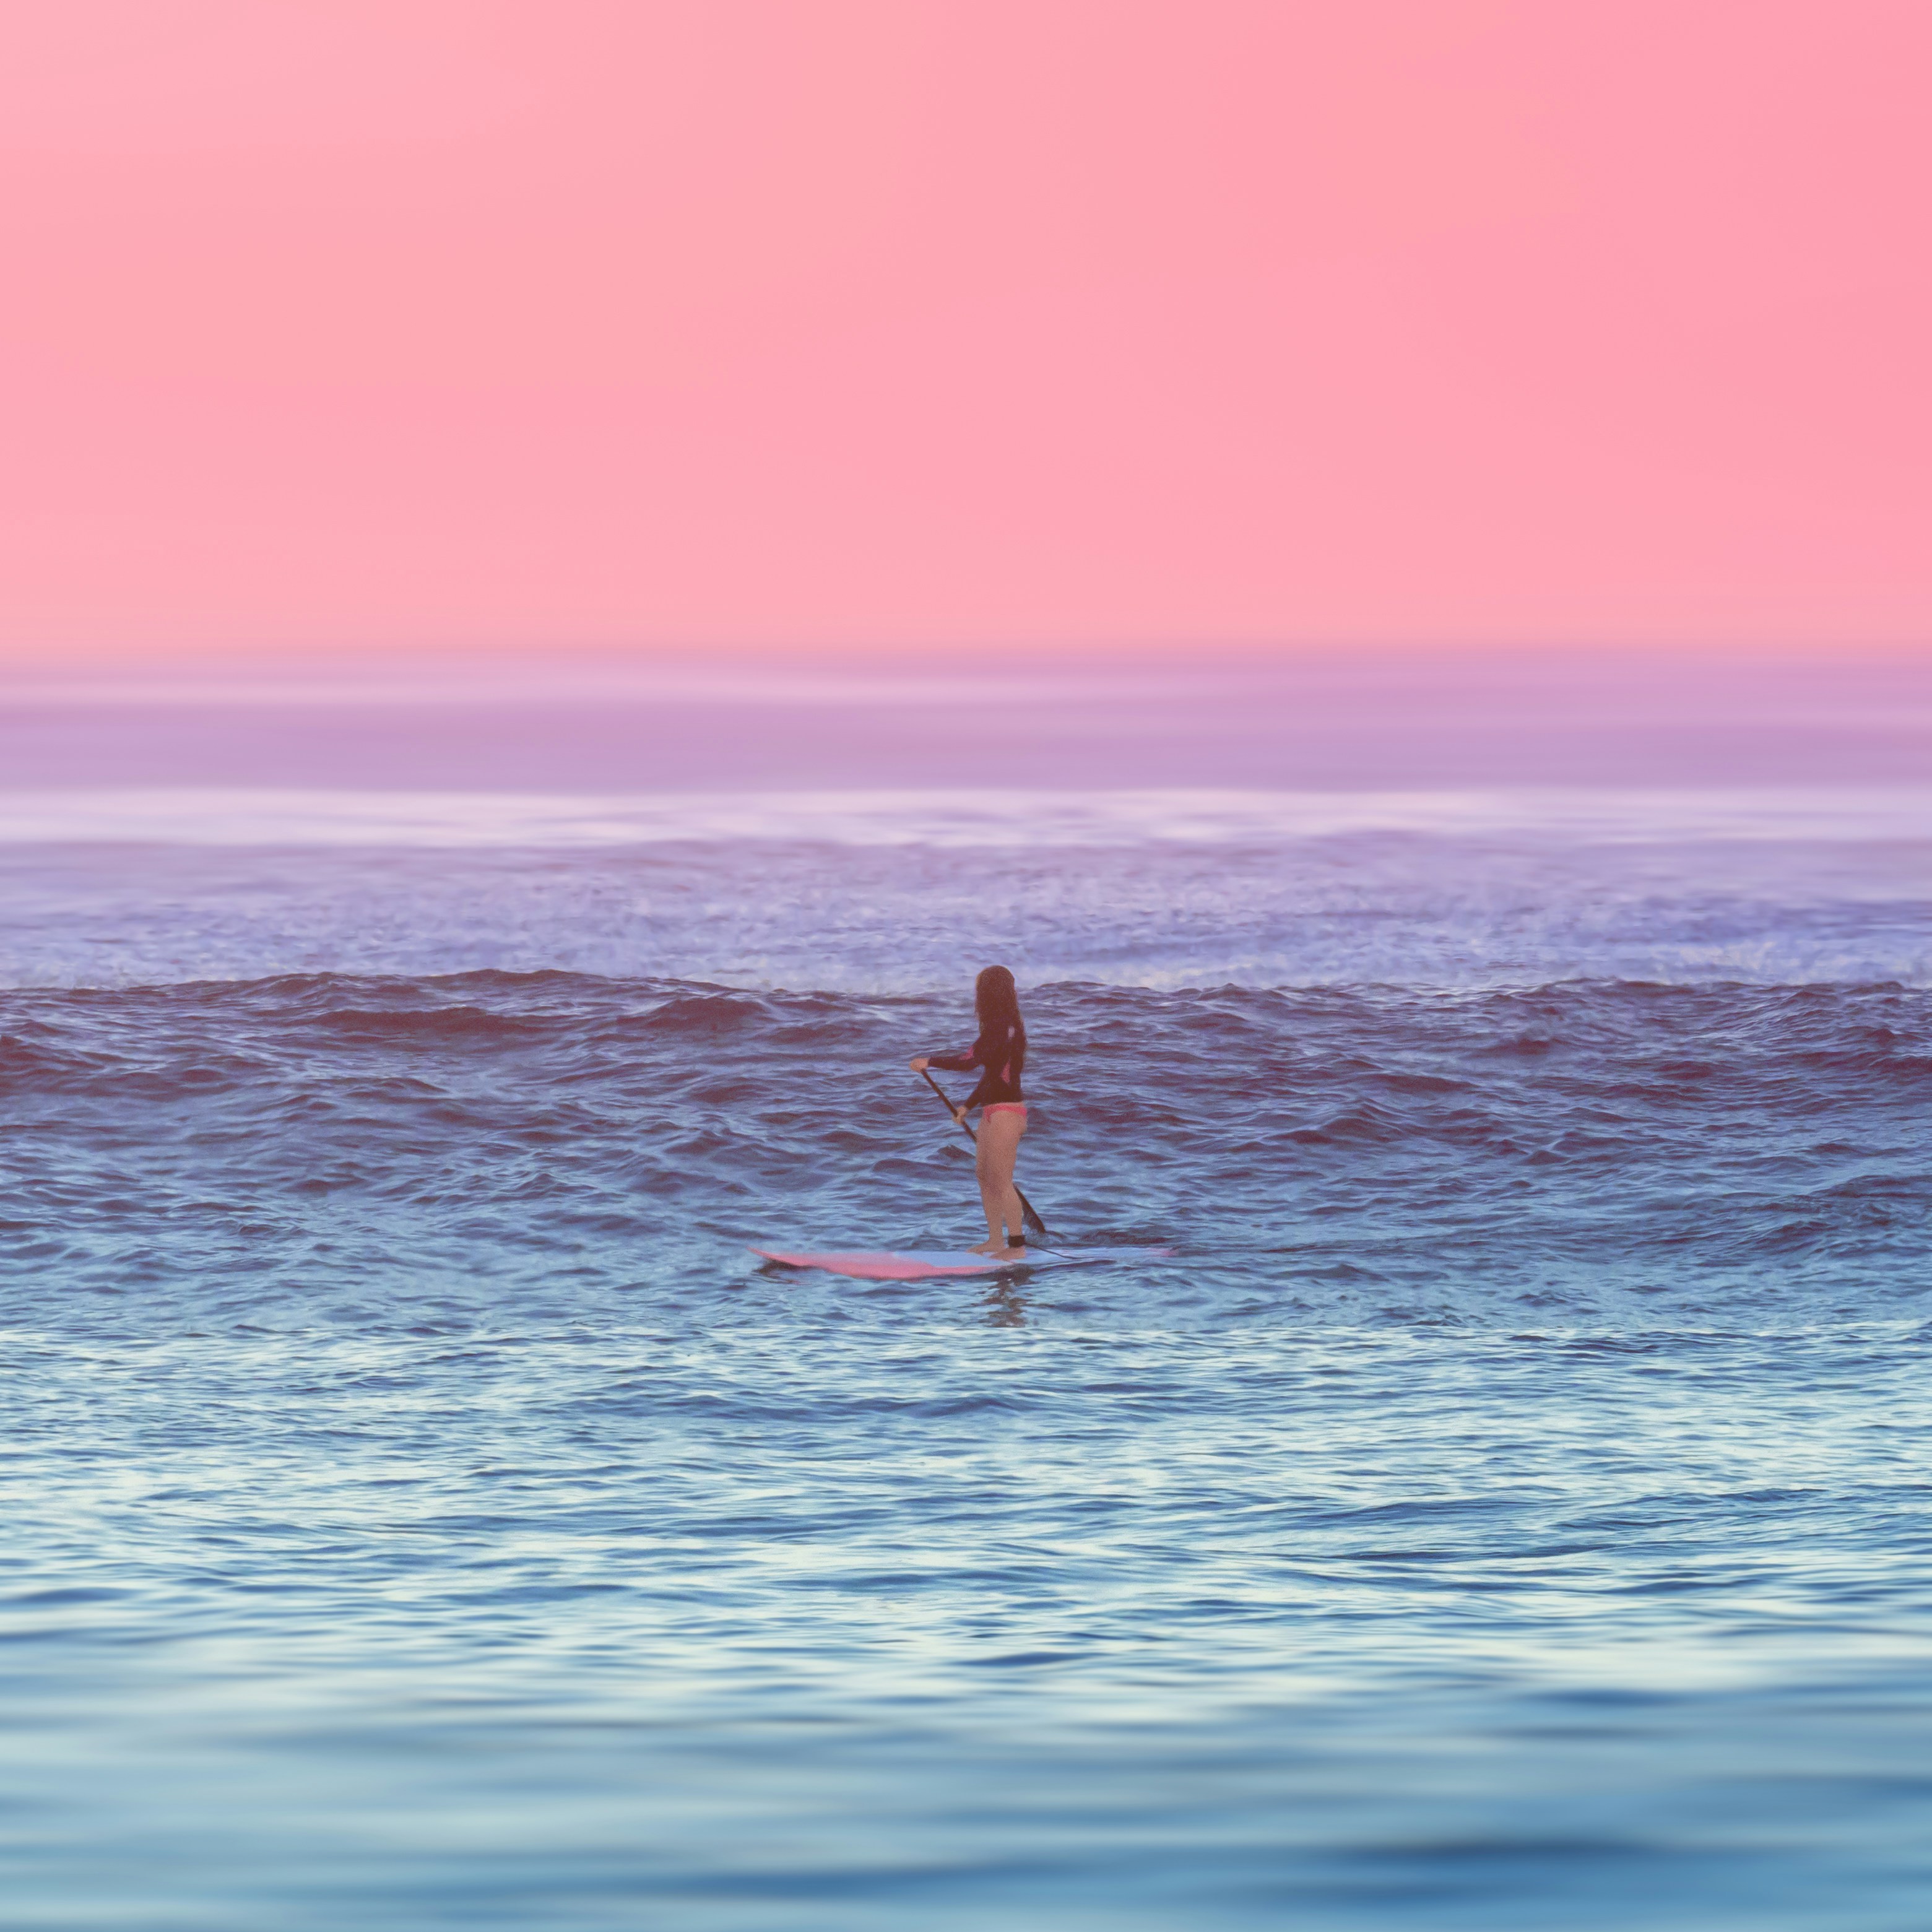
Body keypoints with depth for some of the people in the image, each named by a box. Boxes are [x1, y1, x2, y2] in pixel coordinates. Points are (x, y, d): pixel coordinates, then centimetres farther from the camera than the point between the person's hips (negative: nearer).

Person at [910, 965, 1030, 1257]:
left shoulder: (1002, 1028, -18)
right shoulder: (1003, 1026, 13)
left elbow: (968, 1061, -24)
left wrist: (930, 1061, -13)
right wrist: (969, 1105, 26)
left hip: (1006, 1112, -10)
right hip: (994, 1111, 10)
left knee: (1001, 1181, -6)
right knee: (984, 1175, 16)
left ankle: (1018, 1246, -2)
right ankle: (996, 1241, 23)